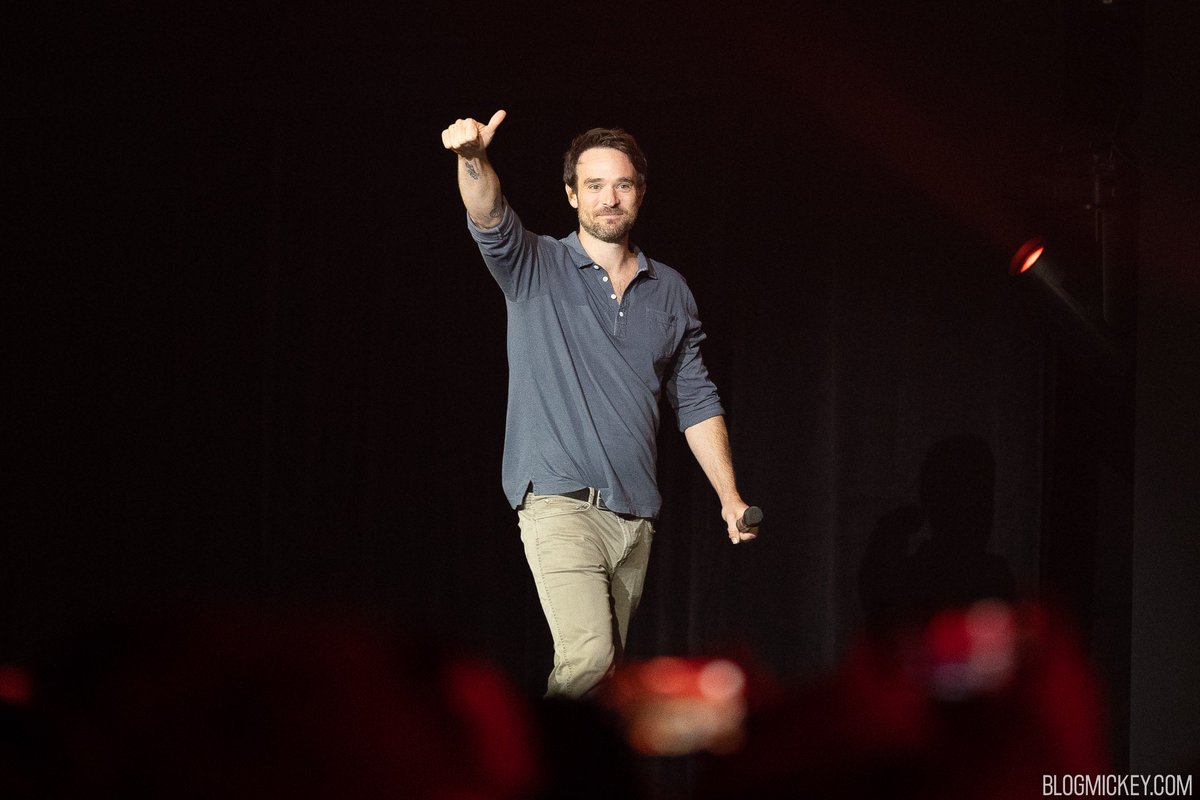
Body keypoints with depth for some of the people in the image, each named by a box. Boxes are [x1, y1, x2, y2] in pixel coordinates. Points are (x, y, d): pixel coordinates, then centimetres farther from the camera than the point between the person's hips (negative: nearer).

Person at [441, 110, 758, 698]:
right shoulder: (536, 268, 1)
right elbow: (489, 219, -20)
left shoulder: (670, 292, 13)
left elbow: (695, 400, 17)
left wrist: (729, 495, 10)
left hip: (636, 514, 5)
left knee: (606, 664, 5)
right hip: (560, 501, -5)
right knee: (587, 654, -20)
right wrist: (472, 158, -41)